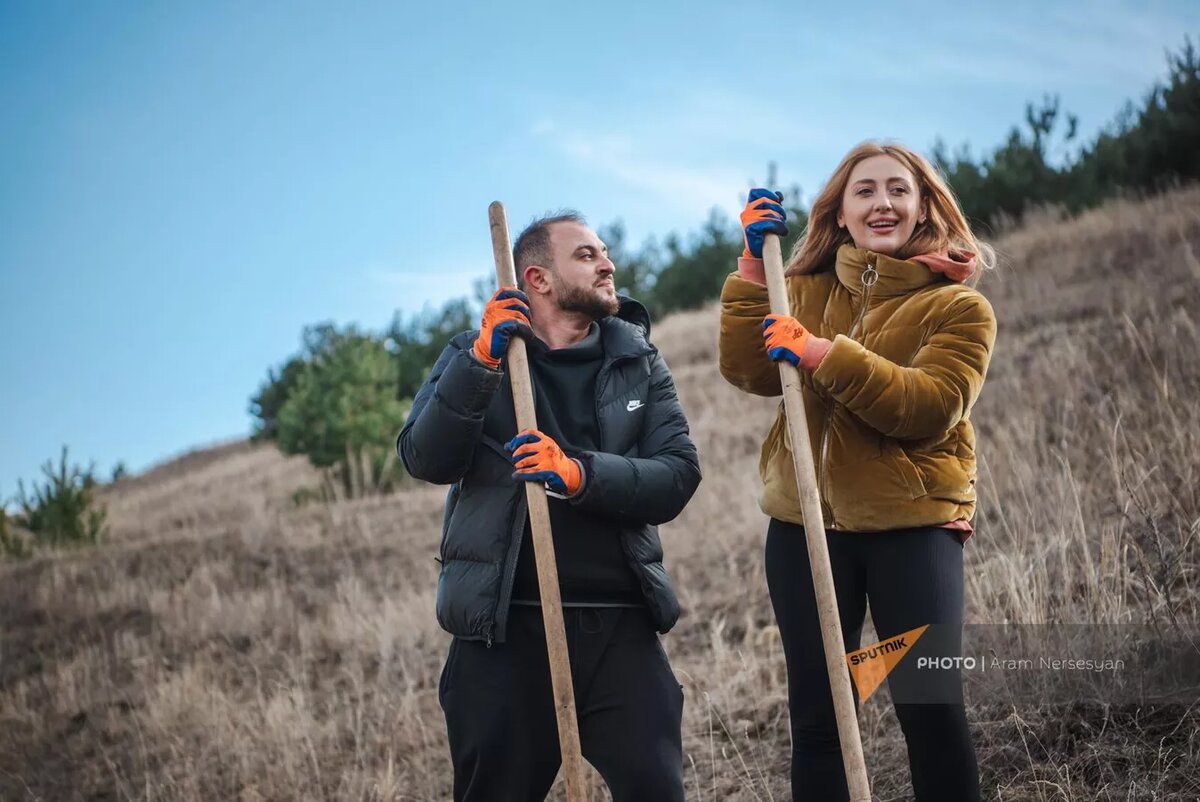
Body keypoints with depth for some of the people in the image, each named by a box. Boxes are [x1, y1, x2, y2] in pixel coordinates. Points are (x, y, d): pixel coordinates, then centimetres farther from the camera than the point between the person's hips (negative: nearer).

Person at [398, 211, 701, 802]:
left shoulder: (638, 363, 11)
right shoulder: (476, 355, 7)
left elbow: (678, 475, -2)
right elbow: (425, 459, -7)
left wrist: (581, 475, -18)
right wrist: (483, 359, -17)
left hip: (619, 626, 1)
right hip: (505, 626, -1)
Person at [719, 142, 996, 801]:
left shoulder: (959, 306, 0)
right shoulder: (806, 289, 10)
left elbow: (930, 407, -16)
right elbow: (748, 372, -4)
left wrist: (826, 355, -22)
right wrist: (753, 267, -9)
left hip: (913, 525, -3)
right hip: (806, 523, 3)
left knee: (931, 706, -8)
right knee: (815, 716, 9)